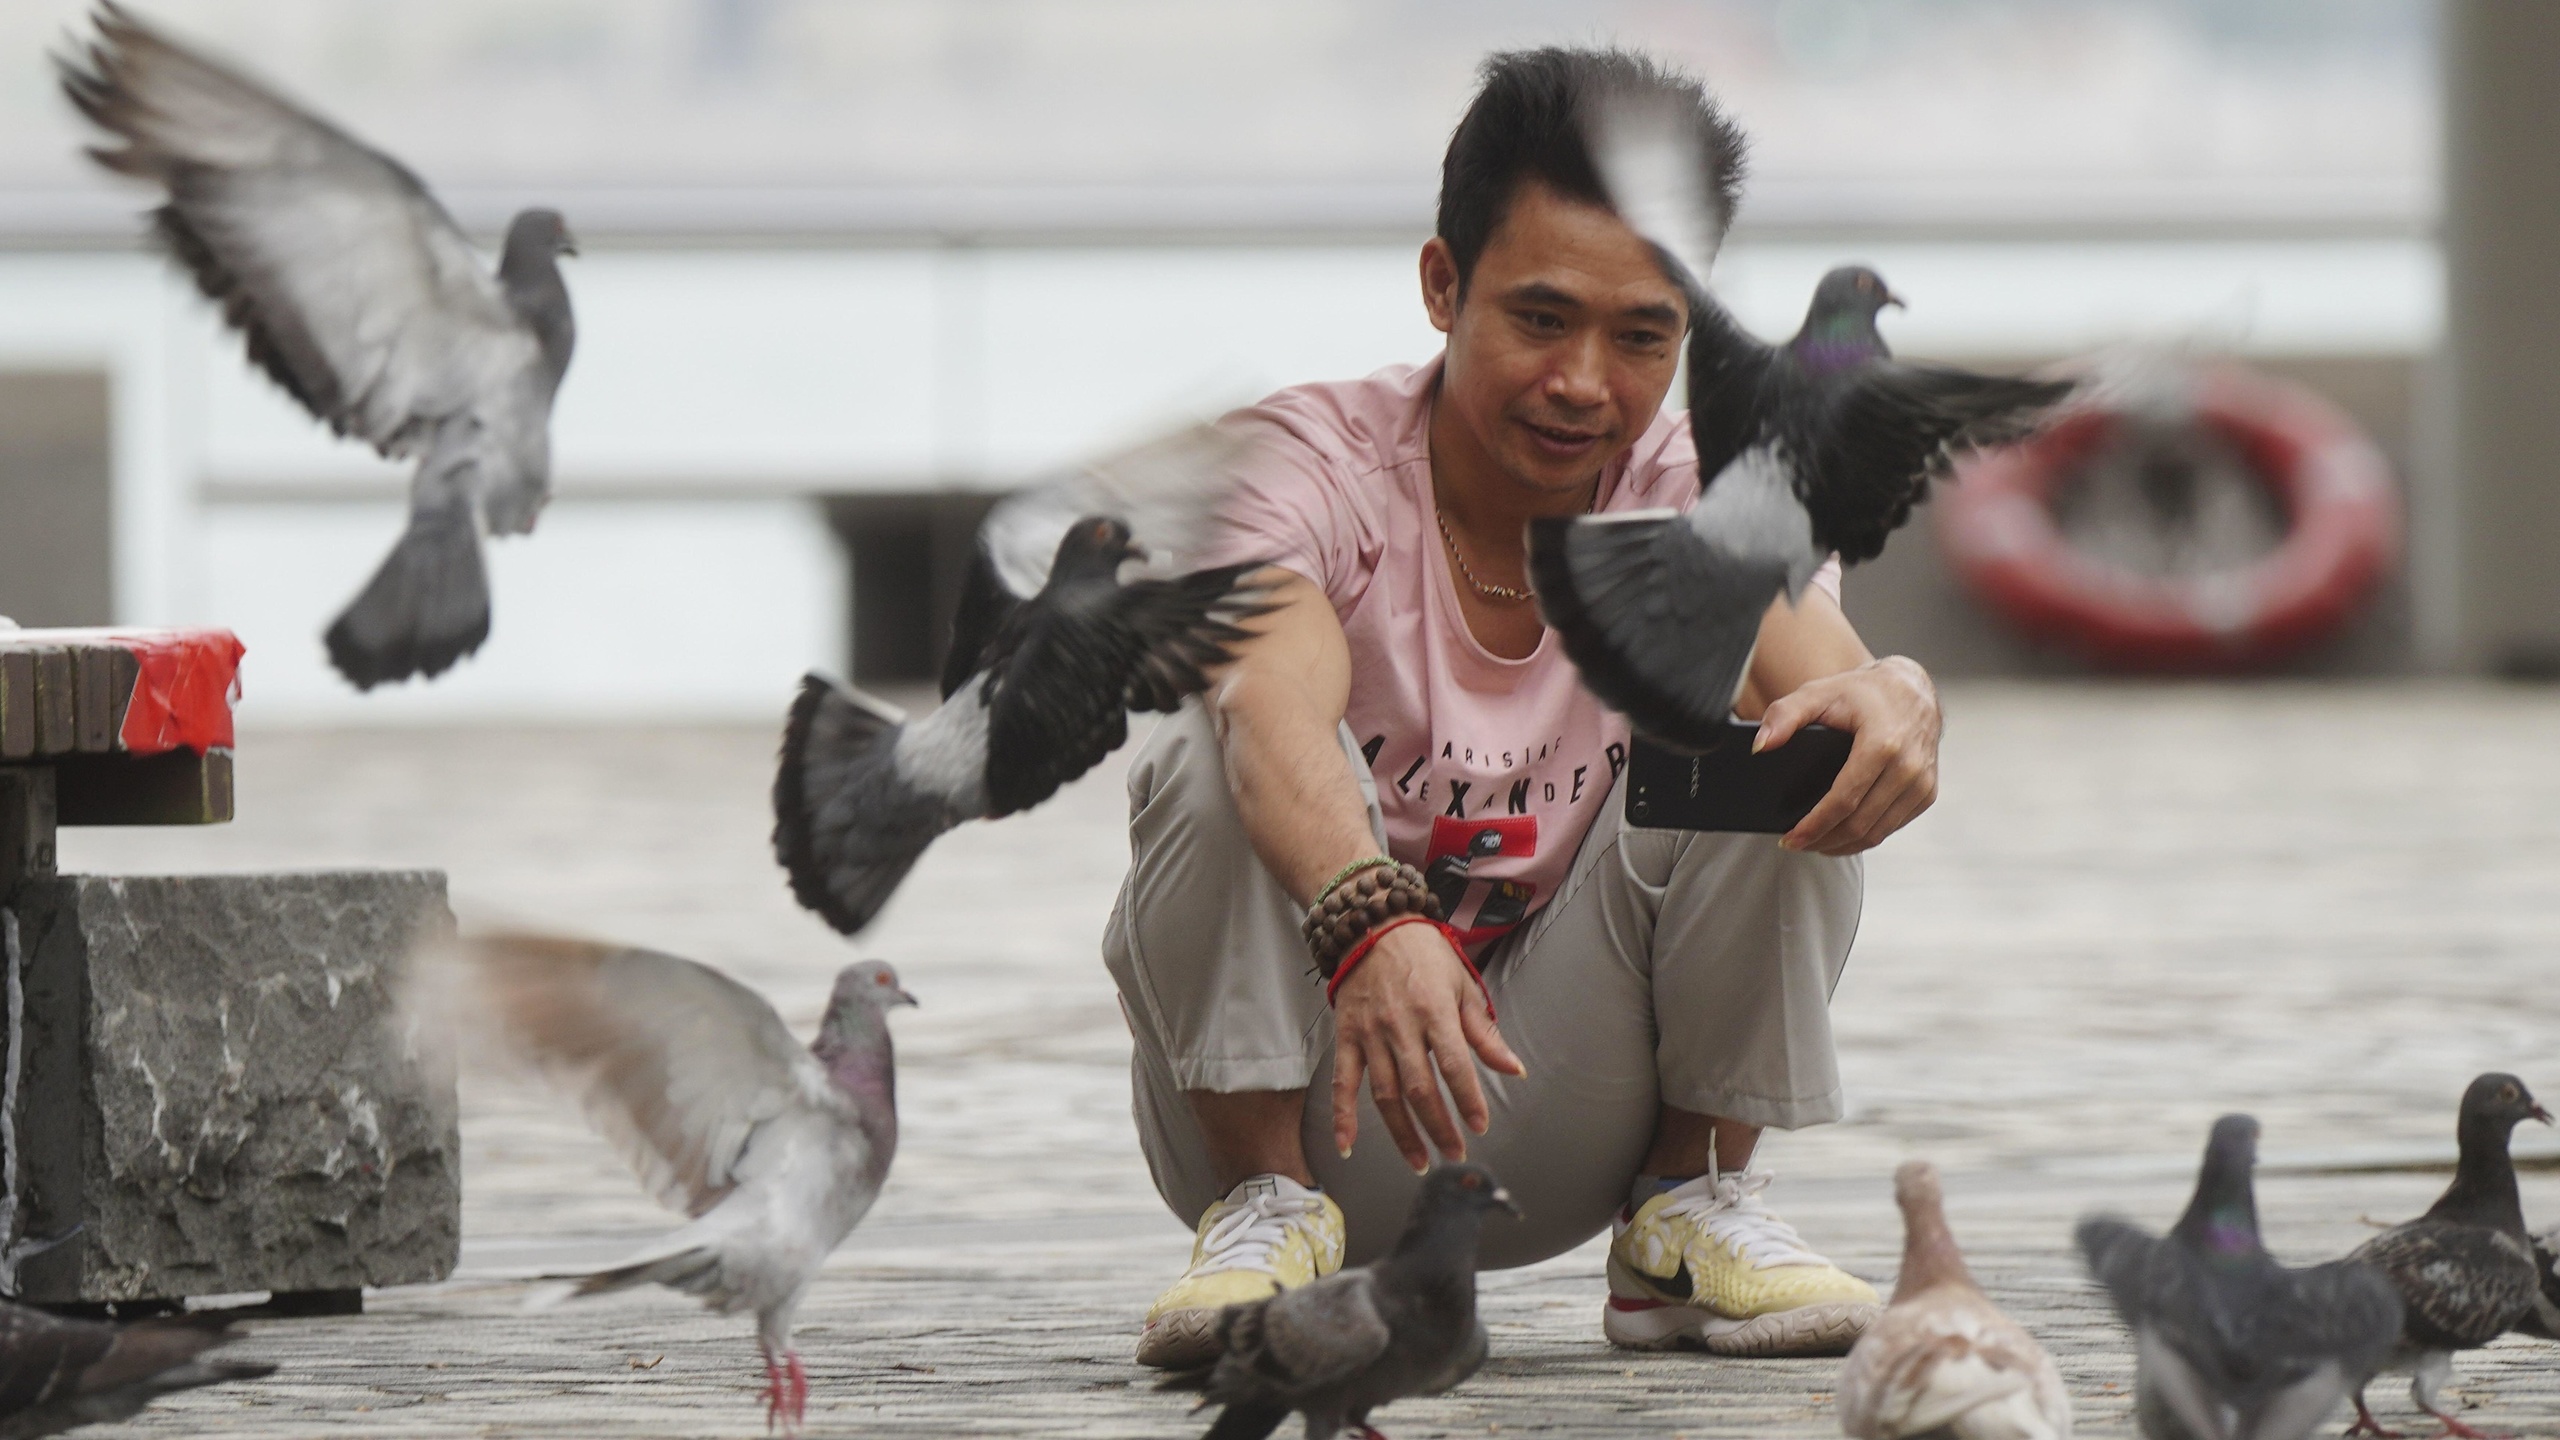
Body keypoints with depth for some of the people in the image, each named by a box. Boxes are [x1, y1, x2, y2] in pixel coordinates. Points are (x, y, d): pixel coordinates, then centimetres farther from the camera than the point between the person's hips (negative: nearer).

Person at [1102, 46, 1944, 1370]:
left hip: (1558, 1142, 2)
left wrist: (1892, 701, -55)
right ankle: (1266, 1207, -15)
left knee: (1789, 749, -19)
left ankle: (1689, 1210, -5)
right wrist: (1371, 925, -58)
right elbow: (1279, 703, -37)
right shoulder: (1306, 465, -16)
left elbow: (1820, 660, -28)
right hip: (1307, 1086, -2)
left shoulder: (1704, 501, -6)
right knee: (1228, 752, -28)